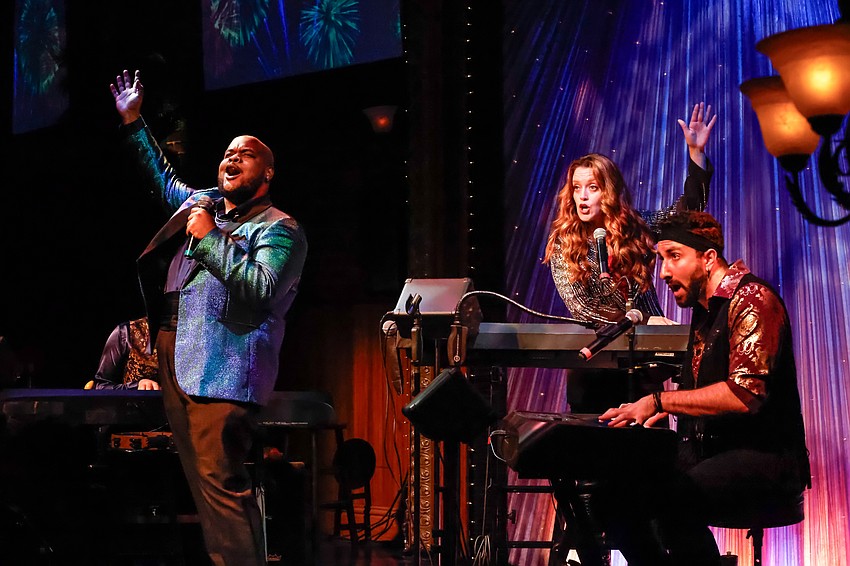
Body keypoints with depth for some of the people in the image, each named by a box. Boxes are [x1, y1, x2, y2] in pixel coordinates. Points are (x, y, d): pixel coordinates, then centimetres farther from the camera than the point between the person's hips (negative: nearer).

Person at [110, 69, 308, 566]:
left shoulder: (279, 229, -3)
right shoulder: (201, 203, 21)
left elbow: (260, 291, -18)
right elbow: (164, 179, 42)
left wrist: (209, 238, -13)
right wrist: (133, 123, 40)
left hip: (221, 370, -8)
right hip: (175, 355, 8)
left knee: (220, 481, -17)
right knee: (202, 481, 7)